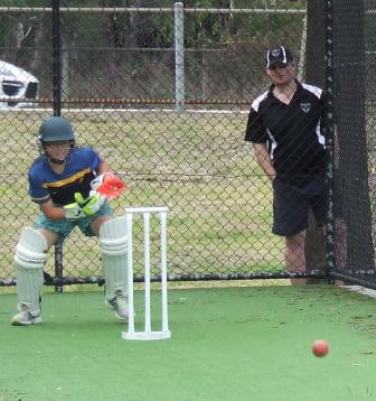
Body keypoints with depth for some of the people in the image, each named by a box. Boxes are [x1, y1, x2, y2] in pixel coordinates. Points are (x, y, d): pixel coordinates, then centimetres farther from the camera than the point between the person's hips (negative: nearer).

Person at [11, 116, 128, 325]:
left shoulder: (85, 156, -25)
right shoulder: (37, 173, -26)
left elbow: (104, 168, -2)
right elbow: (50, 212, -20)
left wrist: (101, 184, -24)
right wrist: (74, 212, -37)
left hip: (92, 206, 0)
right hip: (59, 211, 0)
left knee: (115, 231, -28)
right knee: (29, 248, -19)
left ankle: (117, 297, -8)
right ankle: (30, 310, 2)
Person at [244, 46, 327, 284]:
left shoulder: (316, 96, 1)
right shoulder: (260, 106, 2)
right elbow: (259, 147, 6)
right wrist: (275, 177, -2)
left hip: (321, 175, 0)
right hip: (287, 182, 1)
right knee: (294, 238, 3)